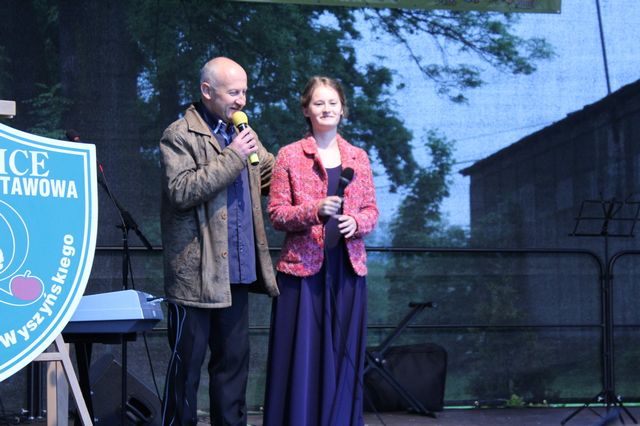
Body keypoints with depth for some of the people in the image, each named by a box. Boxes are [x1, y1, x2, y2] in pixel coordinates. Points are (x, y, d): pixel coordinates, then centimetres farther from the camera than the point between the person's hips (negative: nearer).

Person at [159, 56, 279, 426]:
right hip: (196, 272, -7)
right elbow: (181, 191, -21)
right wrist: (233, 157, -18)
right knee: (187, 363, 1)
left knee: (234, 360, 13)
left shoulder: (241, 132, 14)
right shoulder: (180, 135, -8)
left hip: (237, 271, 7)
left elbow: (273, 172, 23)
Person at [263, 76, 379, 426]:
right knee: (301, 355, -2)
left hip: (347, 268, 3)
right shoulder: (289, 156, 1)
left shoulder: (358, 157, 11)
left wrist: (356, 222, -9)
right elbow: (276, 213, -2)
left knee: (342, 355, 6)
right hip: (302, 267, -3)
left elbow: (371, 210, 13)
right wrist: (314, 210, -18)